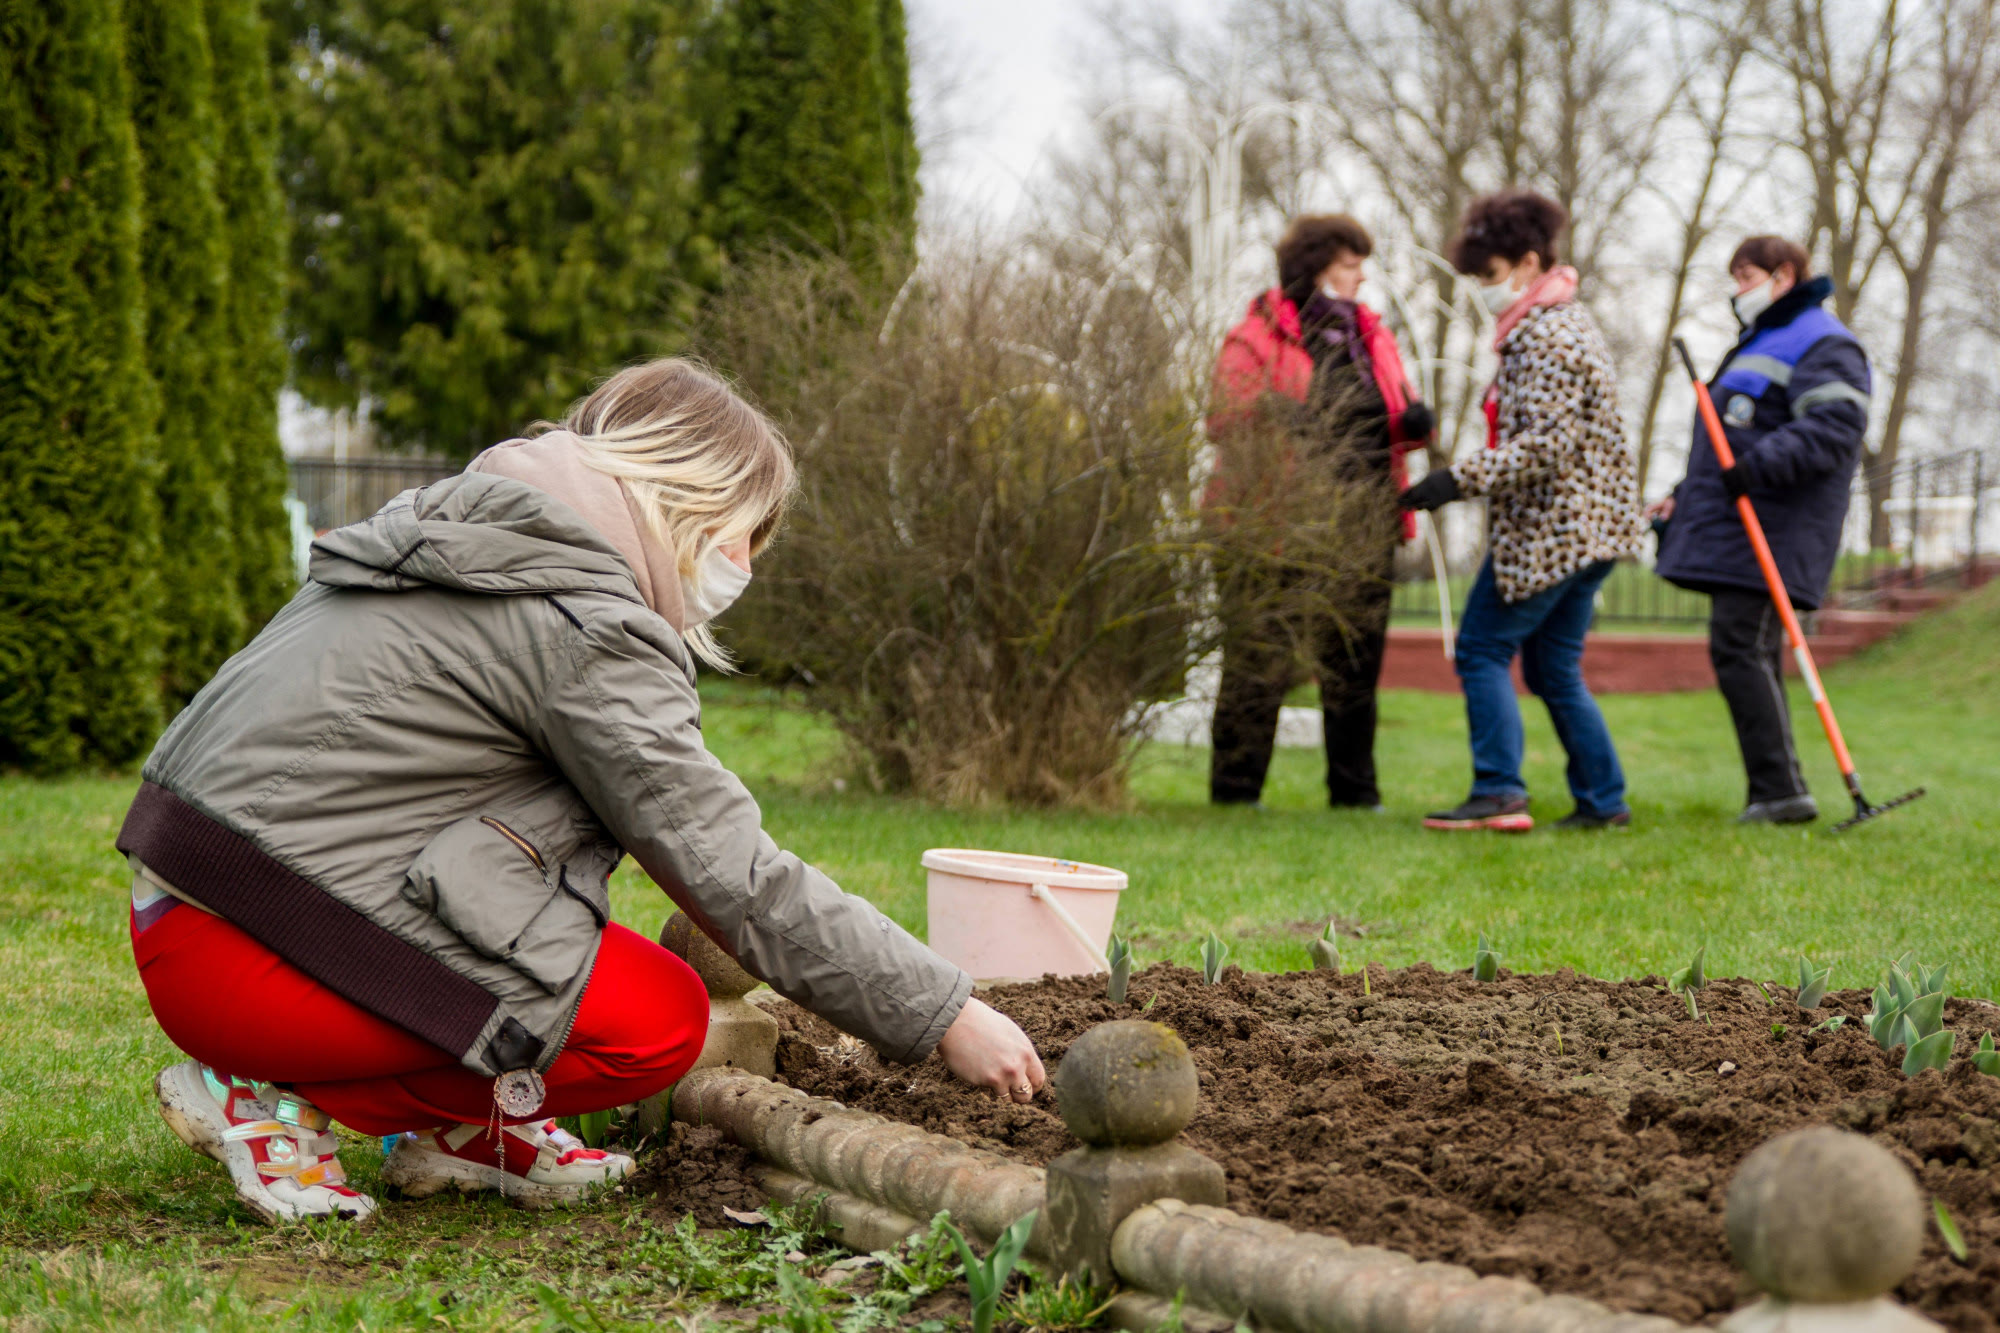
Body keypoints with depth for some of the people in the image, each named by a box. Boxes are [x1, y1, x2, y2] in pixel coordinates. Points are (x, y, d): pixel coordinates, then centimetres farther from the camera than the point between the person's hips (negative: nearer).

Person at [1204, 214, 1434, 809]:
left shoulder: (1371, 336, 18)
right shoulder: (1255, 340, -3)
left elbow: (1395, 415, 24)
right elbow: (1227, 423, -11)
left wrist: (1412, 419, 0)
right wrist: (1283, 426, -28)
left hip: (1360, 528, 6)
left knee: (1354, 659, 8)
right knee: (1259, 661, -5)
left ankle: (1355, 792, 17)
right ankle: (1235, 788, 3)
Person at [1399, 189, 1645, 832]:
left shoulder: (1548, 338, -16)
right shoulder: (1560, 323, 18)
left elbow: (1545, 445, -24)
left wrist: (1462, 477, -25)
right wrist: (1470, 478, 21)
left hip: (1550, 530, -10)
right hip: (1583, 528, 10)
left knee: (1482, 649, -7)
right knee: (1554, 667, 13)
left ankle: (1499, 793, -12)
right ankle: (1603, 799, 14)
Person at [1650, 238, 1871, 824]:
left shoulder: (1823, 345, -6)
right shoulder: (1763, 342, 27)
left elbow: (1834, 428, -22)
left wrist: (1759, 466, -32)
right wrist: (1684, 496, 23)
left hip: (1767, 534, -10)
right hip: (1735, 533, 10)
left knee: (1740, 650, -16)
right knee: (1748, 657, 8)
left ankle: (1781, 791, -17)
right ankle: (1775, 795, 9)